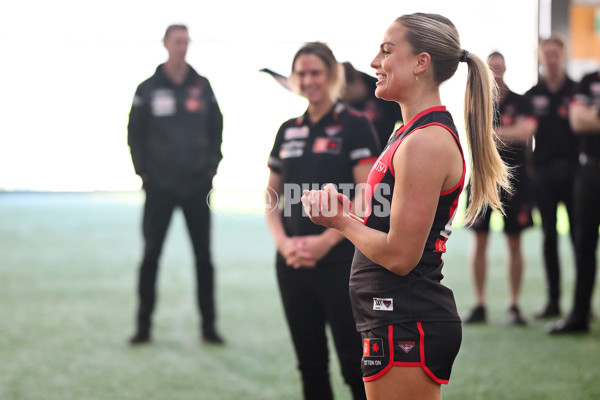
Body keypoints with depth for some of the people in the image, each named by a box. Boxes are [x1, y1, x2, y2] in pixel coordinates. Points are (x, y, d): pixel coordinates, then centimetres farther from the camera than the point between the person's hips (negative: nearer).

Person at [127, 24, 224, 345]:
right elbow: (135, 134, 3)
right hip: (159, 186, -1)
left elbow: (216, 128, 11)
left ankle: (208, 326, 11)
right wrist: (143, 170, -4)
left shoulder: (202, 87, 4)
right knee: (151, 254, 2)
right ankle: (143, 325, 10)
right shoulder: (148, 89, -1)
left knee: (203, 256, 4)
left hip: (198, 186, 1)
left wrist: (212, 165, 2)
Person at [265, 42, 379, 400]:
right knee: (310, 363, 9)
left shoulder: (355, 126, -4)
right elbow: (273, 198, 15)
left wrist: (325, 241, -17)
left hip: (341, 262, -6)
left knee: (354, 363, -7)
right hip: (294, 264, 6)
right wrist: (283, 242, -3)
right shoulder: (288, 131, 13)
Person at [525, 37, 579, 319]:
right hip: (543, 171, 2)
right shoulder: (532, 96, 9)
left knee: (578, 235, -2)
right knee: (549, 237, 6)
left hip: (572, 170, -2)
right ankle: (553, 300, 11)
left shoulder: (576, 91, 4)